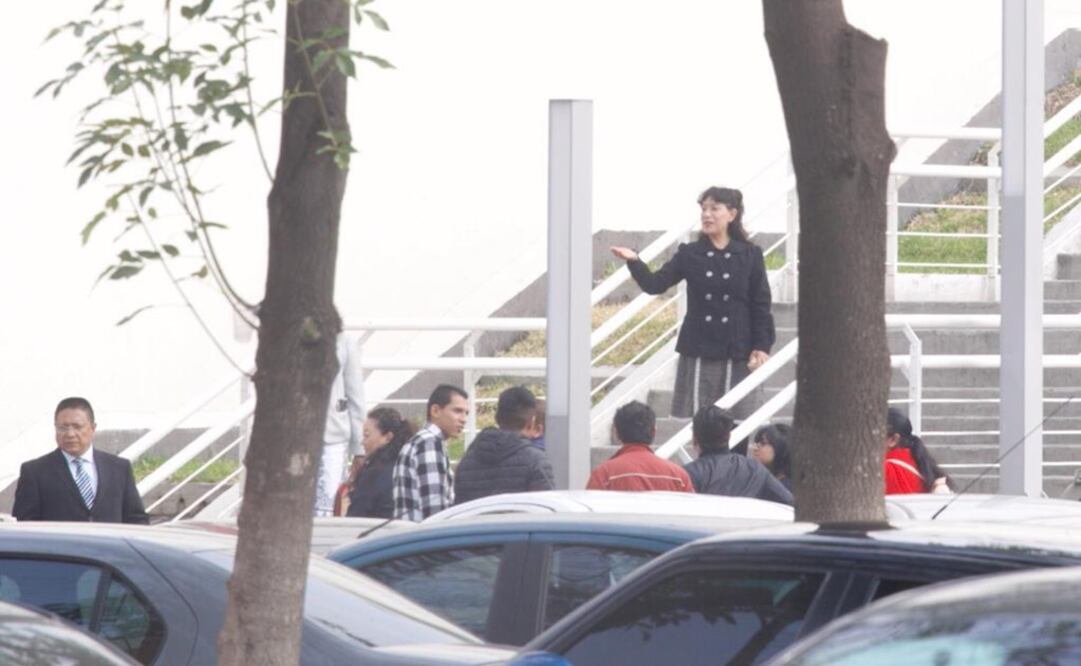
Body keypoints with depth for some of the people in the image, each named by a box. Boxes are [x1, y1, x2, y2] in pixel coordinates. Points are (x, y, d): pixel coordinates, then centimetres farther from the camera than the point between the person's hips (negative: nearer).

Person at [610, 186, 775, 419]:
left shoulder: (750, 255, 2)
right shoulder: (690, 254, 5)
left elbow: (761, 304, 3)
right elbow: (656, 284, -2)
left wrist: (761, 346, -5)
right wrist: (634, 262, -19)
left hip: (737, 354, -1)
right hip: (698, 352, 1)